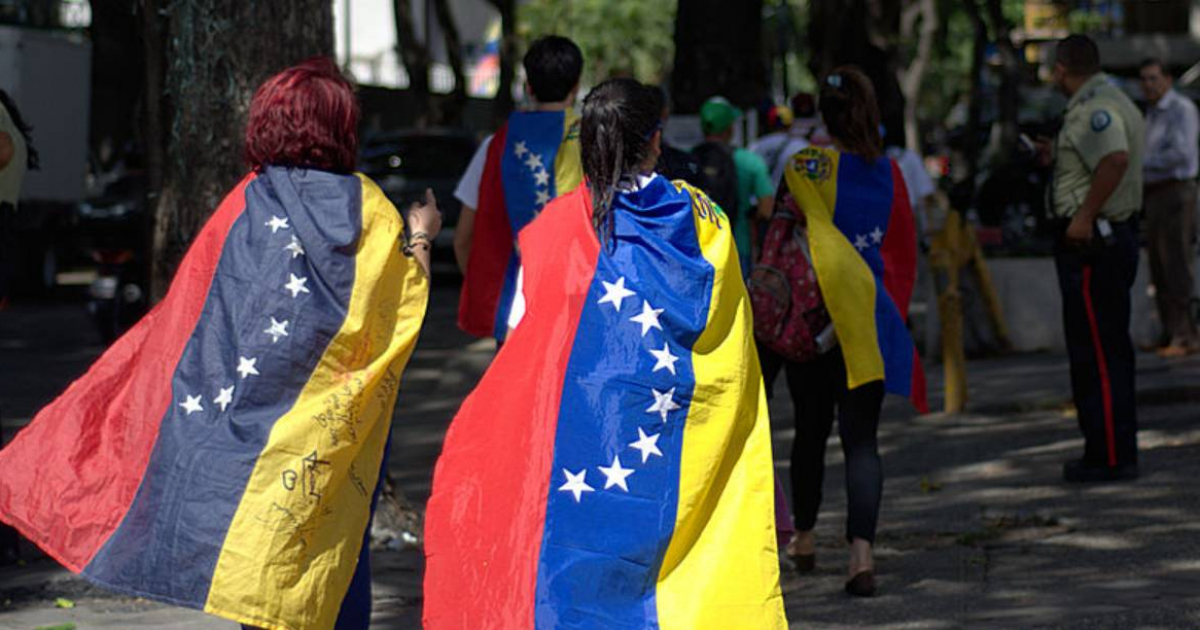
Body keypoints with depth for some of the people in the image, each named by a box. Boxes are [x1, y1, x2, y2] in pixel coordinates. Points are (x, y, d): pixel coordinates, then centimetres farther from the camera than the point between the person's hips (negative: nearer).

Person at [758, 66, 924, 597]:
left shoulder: (804, 168, -8)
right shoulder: (888, 173, 1)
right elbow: (904, 251, 6)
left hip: (813, 316, -1)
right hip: (872, 324, 1)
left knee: (811, 429, 16)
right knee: (861, 437, -1)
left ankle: (803, 538, 30)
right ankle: (861, 549, -17)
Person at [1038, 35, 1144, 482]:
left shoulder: (1093, 109, -16)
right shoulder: (1115, 101, 17)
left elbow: (1116, 159, -33)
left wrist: (1085, 215, -29)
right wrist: (1057, 158, 29)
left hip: (1090, 241, -11)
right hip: (1117, 235, 11)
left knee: (1096, 353, -7)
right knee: (1109, 350, 15)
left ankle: (1110, 457, -5)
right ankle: (1116, 451, 21)